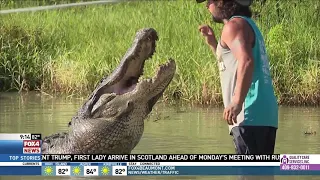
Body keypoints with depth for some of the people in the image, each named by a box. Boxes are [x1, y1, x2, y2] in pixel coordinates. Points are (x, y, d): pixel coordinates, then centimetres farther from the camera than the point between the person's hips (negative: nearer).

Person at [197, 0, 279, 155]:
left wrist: (237, 102, -30)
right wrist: (213, 43, 31)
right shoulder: (249, 25, 25)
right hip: (265, 116, 10)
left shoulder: (234, 25, -6)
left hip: (250, 115, -10)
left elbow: (246, 61, -24)